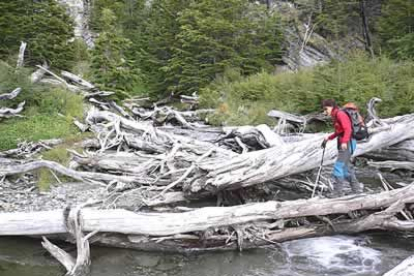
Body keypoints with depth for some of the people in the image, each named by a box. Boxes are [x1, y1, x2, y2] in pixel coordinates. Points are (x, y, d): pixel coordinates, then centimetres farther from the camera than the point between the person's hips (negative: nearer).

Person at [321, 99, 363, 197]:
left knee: (338, 166, -11)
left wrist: (344, 142, -35)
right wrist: (329, 138, 18)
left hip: (348, 143, -10)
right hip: (343, 144, 10)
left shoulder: (340, 114, -13)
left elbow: (348, 129, -23)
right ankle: (356, 188, 24)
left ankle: (338, 191, -7)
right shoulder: (335, 116, 16)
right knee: (346, 166, 15)